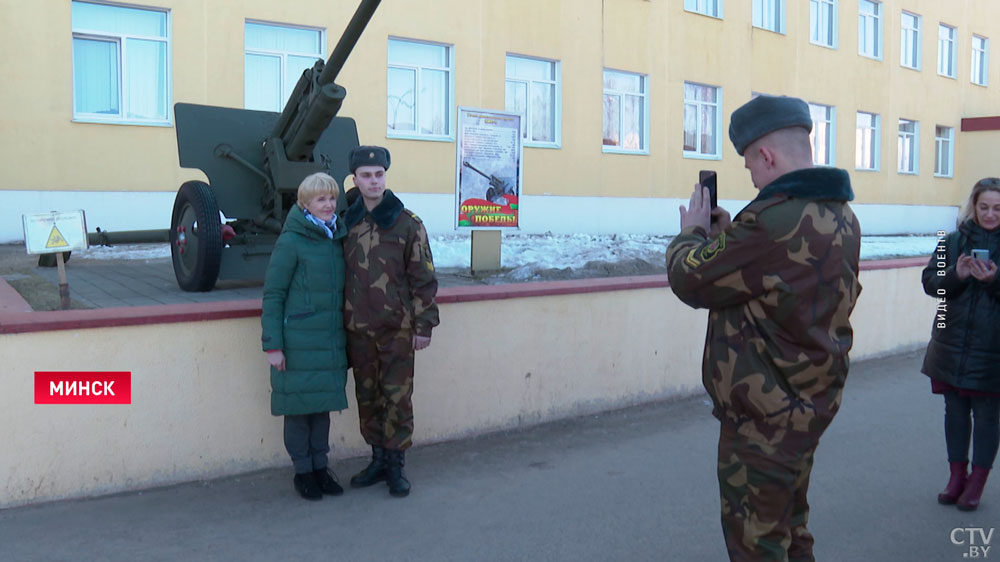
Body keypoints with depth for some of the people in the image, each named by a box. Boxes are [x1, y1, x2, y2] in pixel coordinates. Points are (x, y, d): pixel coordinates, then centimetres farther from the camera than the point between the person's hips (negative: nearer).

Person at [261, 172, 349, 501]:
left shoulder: (338, 239, 8)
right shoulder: (291, 242, -9)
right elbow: (272, 295, -8)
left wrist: (346, 335, 16)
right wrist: (272, 345, -12)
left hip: (331, 343, 5)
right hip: (299, 343, -5)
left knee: (323, 405, 13)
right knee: (299, 407, 5)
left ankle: (320, 466, 26)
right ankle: (302, 471, 19)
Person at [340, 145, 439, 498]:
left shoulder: (407, 223, -4)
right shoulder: (346, 223, 6)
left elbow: (423, 279, -3)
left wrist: (424, 325, -6)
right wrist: (342, 322, 11)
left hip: (397, 329, -3)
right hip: (358, 329, 4)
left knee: (397, 398, 2)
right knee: (367, 398, 12)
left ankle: (396, 466, 15)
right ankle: (378, 459, 27)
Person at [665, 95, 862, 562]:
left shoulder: (774, 220, -27)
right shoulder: (842, 217, 4)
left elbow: (690, 281, -18)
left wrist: (692, 233, 1)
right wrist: (728, 235, 7)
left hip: (765, 416, -9)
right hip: (812, 403, 9)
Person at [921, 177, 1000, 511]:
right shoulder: (955, 240, 5)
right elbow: (930, 282, 2)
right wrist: (956, 274, -17)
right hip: (952, 345, 3)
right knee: (955, 411, 12)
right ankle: (957, 477, 27)